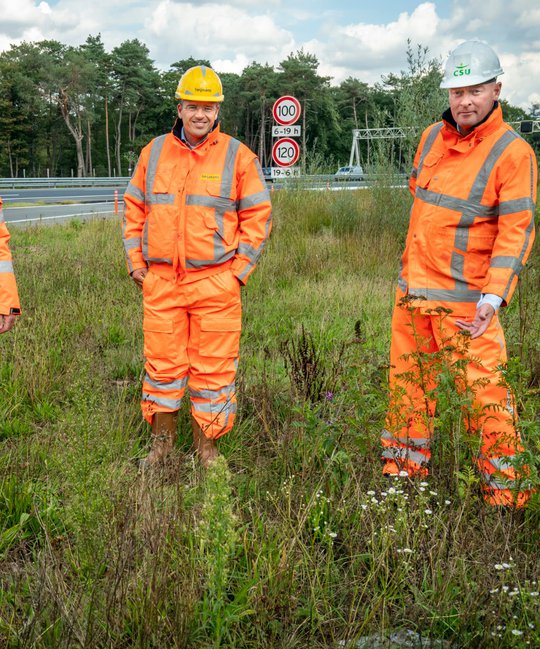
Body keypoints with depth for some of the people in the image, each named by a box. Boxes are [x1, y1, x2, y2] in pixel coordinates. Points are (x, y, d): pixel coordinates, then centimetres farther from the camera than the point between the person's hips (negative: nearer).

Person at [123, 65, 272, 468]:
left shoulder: (238, 156, 0)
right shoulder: (154, 152, 9)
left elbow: (258, 215, 2)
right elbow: (134, 208, 16)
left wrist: (239, 270, -4)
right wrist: (135, 262, 8)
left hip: (215, 282, -2)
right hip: (160, 281, 3)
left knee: (213, 368, 3)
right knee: (162, 363, 9)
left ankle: (207, 447, 17)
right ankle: (162, 442, 25)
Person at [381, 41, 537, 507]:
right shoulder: (432, 137, 7)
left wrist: (494, 296, -27)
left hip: (462, 295, -6)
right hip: (412, 286, 7)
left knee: (483, 389, -5)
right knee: (407, 378, 17)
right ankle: (405, 466, 35)